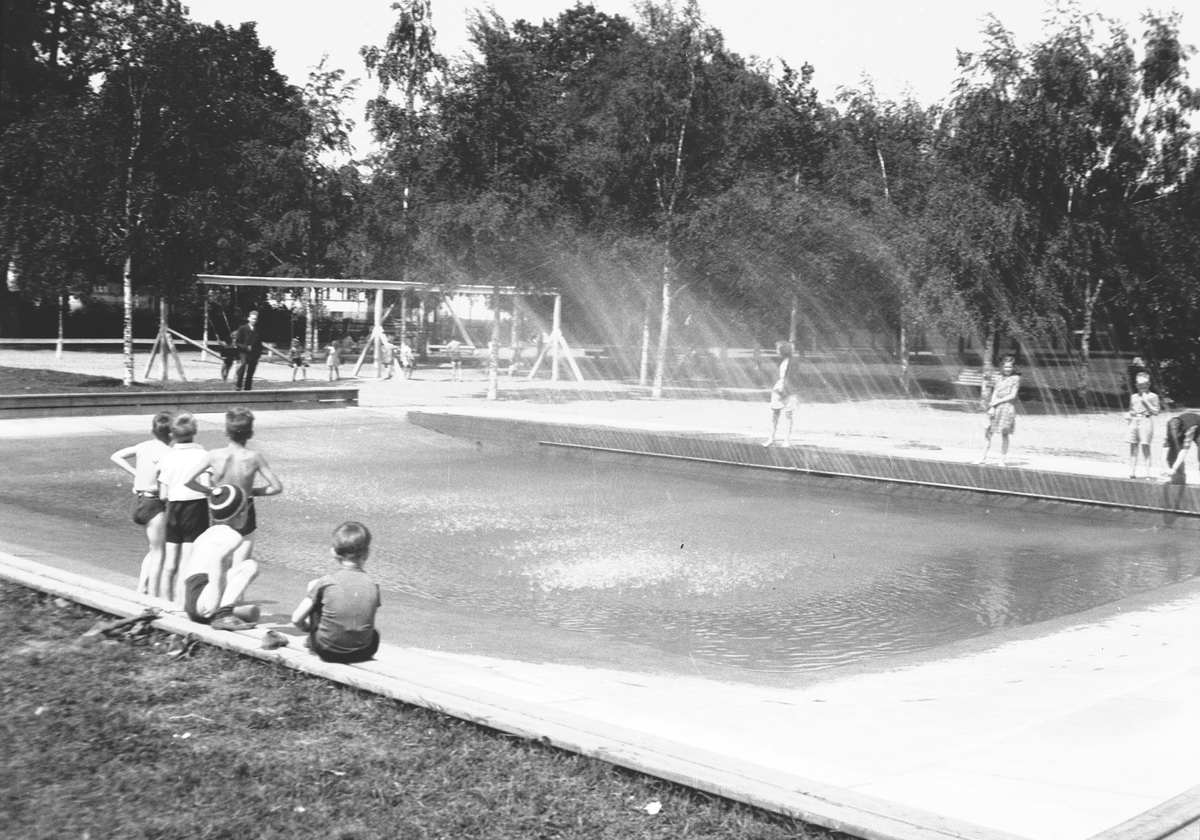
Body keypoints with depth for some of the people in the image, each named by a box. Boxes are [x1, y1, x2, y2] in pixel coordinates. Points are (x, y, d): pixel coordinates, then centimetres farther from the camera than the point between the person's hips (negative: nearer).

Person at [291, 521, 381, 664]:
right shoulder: (372, 586, -5)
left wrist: (306, 628, 12)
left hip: (328, 652, -3)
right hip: (363, 652, 3)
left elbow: (296, 619, -10)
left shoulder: (326, 582, -12)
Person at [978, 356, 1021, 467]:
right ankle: (983, 457, 4)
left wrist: (998, 401, -9)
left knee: (1004, 433, -3)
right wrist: (992, 407, -7)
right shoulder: (999, 378, 12)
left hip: (1008, 407, -4)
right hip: (996, 407, 4)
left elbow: (1013, 395, -6)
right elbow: (994, 393, 7)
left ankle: (1003, 459, 5)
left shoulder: (1016, 378, 0)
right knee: (988, 432, 0)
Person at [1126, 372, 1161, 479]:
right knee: (1133, 447, 2)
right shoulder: (1133, 396, 19)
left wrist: (1146, 401, -9)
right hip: (1134, 421, 5)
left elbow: (1156, 411, -2)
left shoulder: (1152, 396, 4)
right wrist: (1128, 416, 7)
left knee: (1145, 446, -10)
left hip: (1146, 420, -5)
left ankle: (1148, 473, -6)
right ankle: (1132, 473, 5)